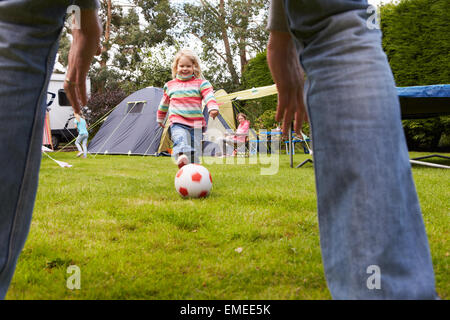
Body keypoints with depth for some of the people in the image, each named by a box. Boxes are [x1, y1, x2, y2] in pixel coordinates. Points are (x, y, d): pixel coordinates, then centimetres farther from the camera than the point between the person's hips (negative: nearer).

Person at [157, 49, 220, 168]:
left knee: (194, 151, 1)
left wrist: (213, 108, -31)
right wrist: (160, 118, 39)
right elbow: (164, 103, 29)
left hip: (196, 123, 1)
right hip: (178, 123, 0)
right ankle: (181, 157, -58)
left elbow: (209, 97, -10)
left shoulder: (201, 83, 6)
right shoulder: (170, 85, 15)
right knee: (180, 139, -32)